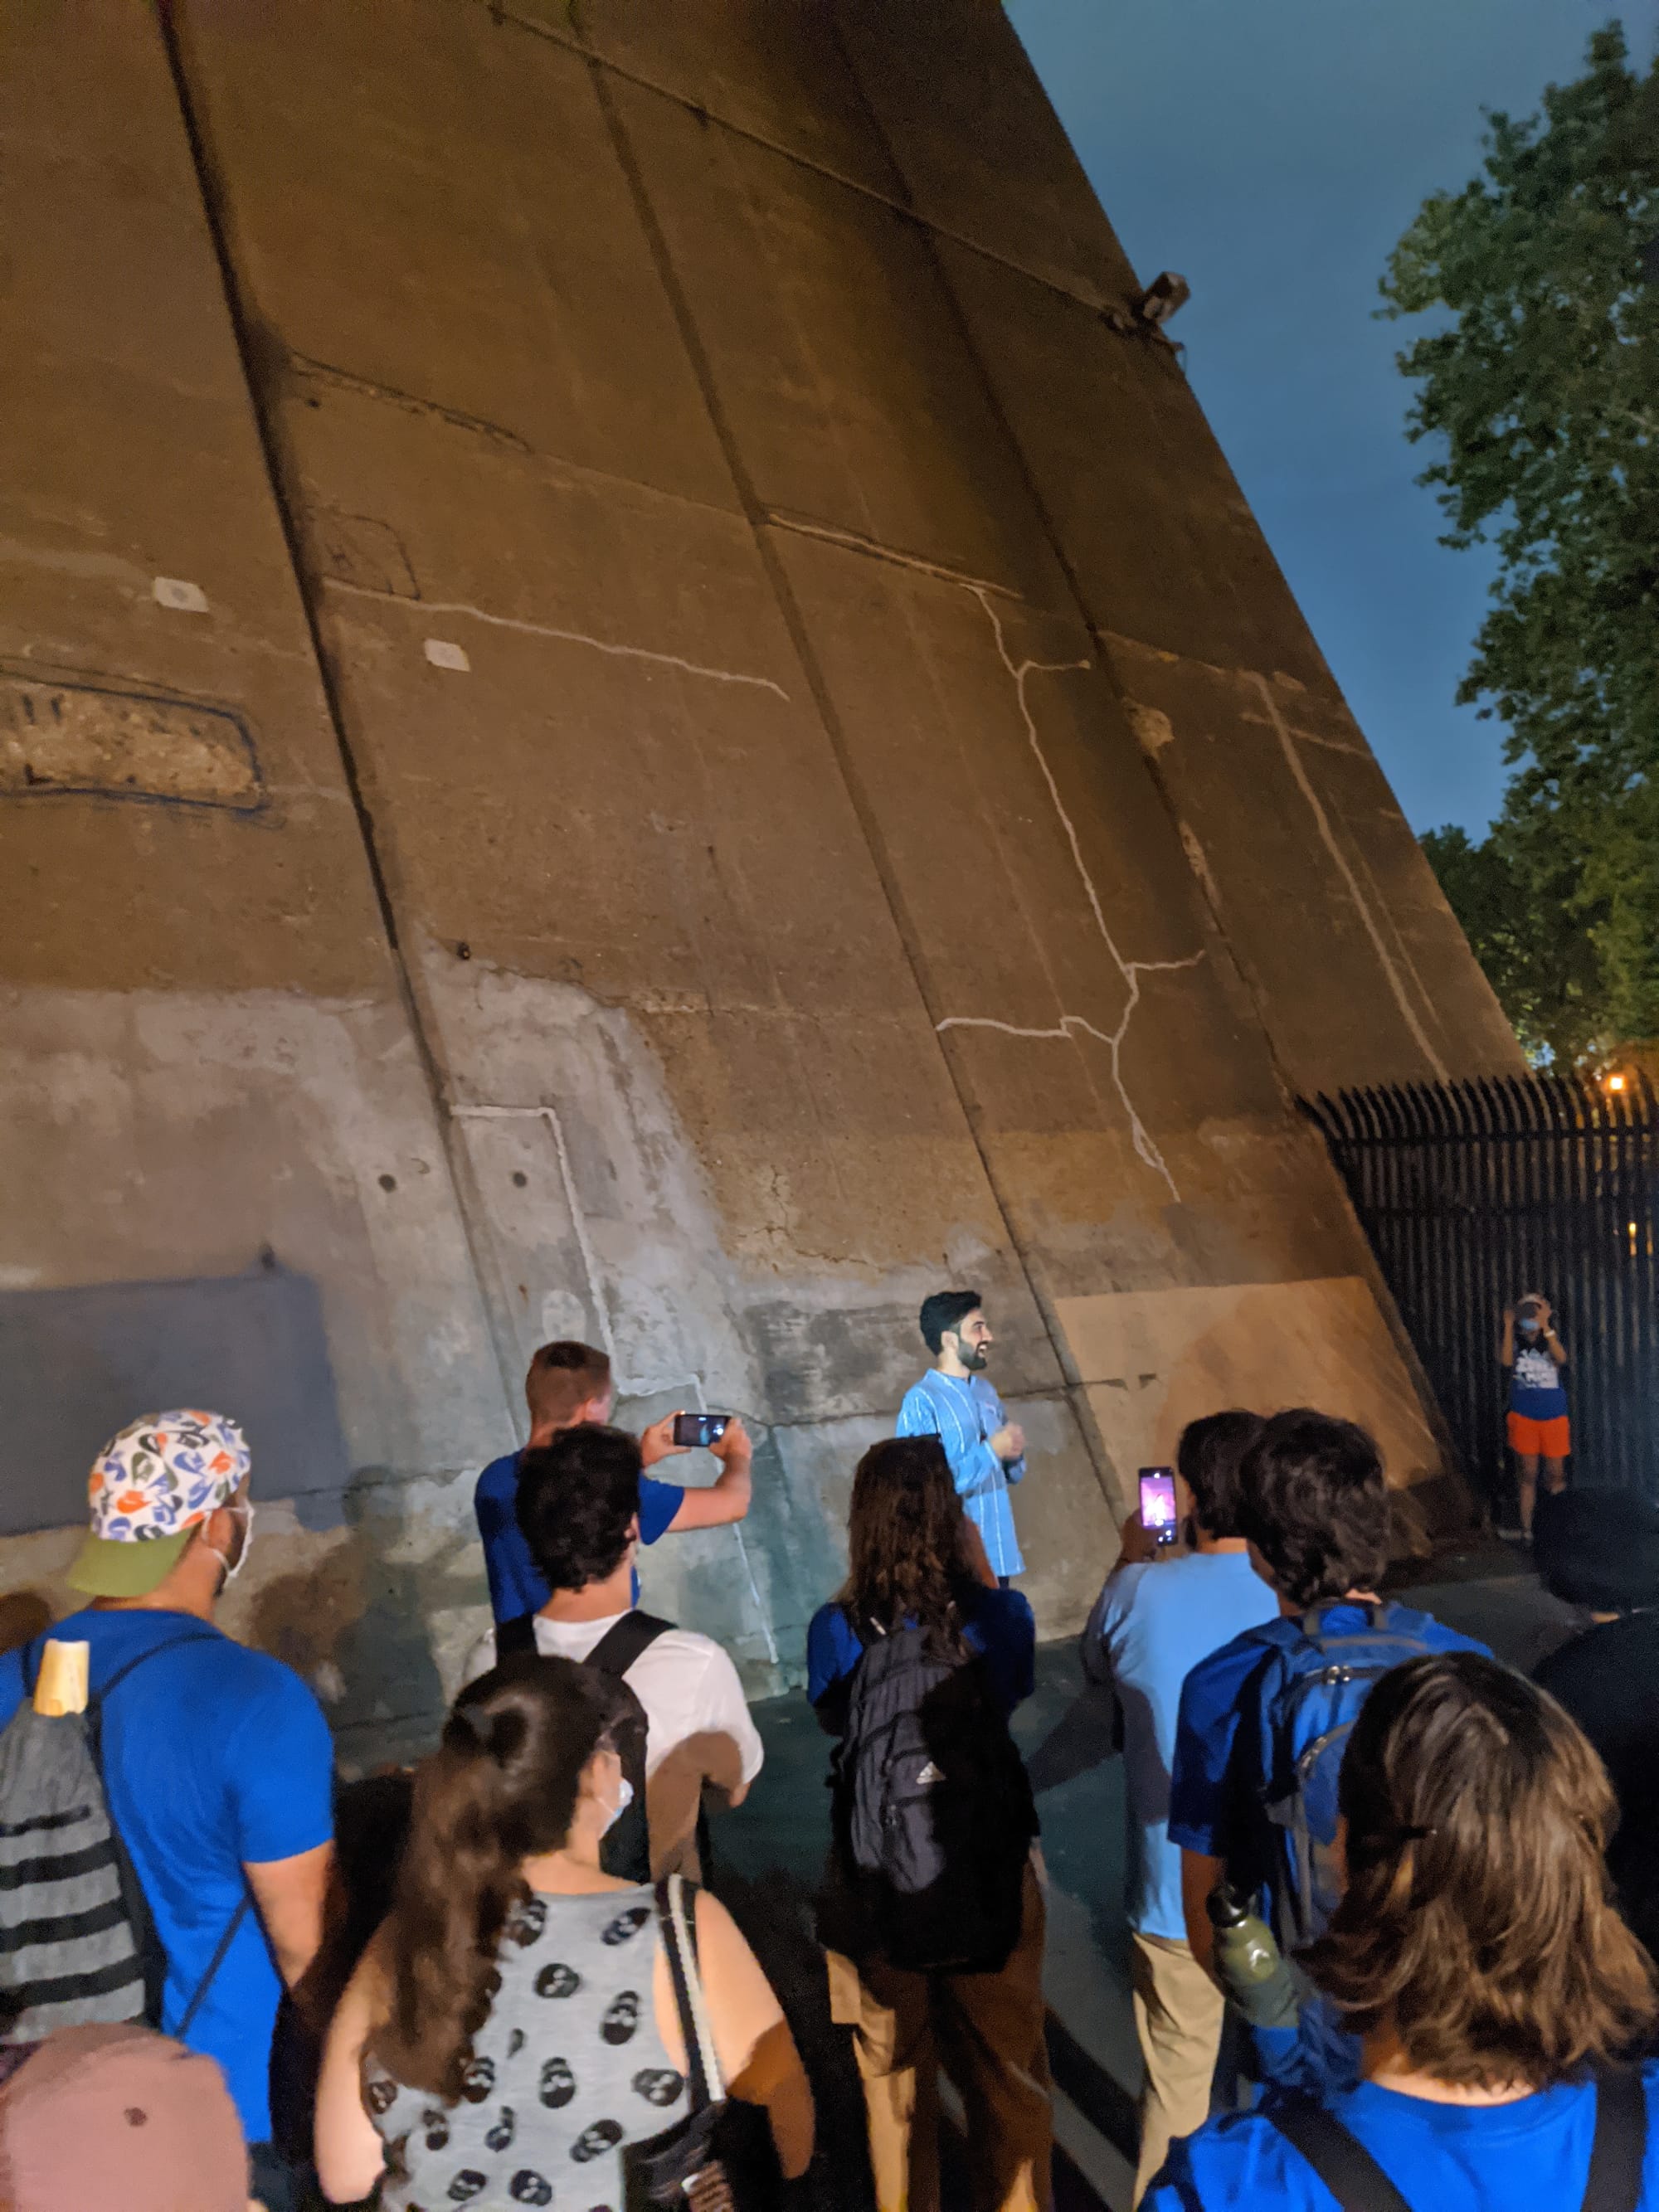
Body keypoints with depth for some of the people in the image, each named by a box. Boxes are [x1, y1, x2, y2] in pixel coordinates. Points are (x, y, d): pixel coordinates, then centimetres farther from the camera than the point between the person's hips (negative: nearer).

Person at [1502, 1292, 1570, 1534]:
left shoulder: (1552, 1342, -1)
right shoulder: (1515, 1342, -2)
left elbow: (1561, 1358, -25)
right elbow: (1506, 1360, -24)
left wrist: (1546, 1326, -32)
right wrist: (1508, 1326, -25)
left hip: (1554, 1417, 1)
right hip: (1523, 1417, -1)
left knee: (1555, 1474, 6)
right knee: (1527, 1474, 2)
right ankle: (1526, 1528, 6)